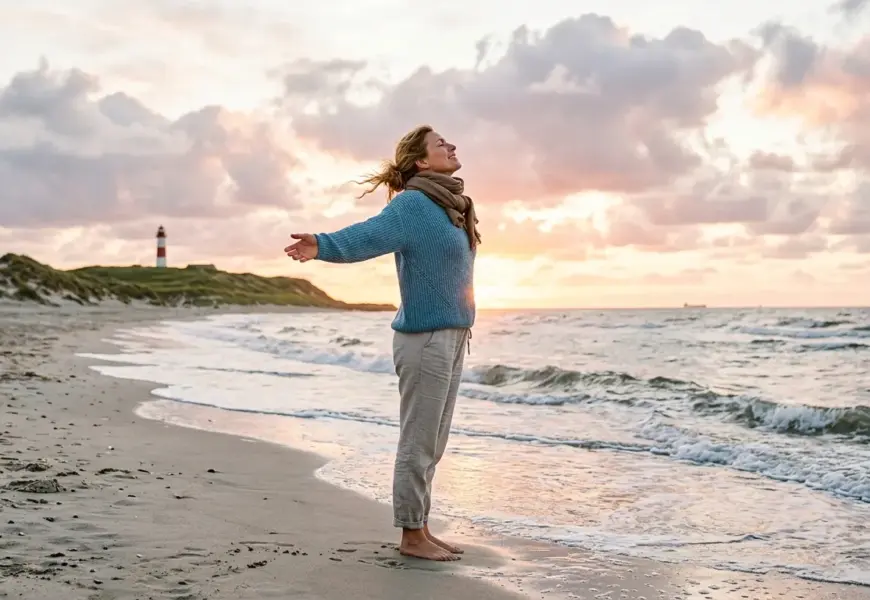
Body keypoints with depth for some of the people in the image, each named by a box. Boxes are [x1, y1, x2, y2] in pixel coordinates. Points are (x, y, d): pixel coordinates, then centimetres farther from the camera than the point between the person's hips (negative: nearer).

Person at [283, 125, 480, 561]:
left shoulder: (447, 206, 13)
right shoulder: (413, 203, -12)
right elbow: (366, 235, -28)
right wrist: (321, 246, -47)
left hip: (447, 337, 9)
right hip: (425, 339, -9)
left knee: (431, 444, 13)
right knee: (418, 443, -2)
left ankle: (420, 530, 22)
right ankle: (412, 537, 7)